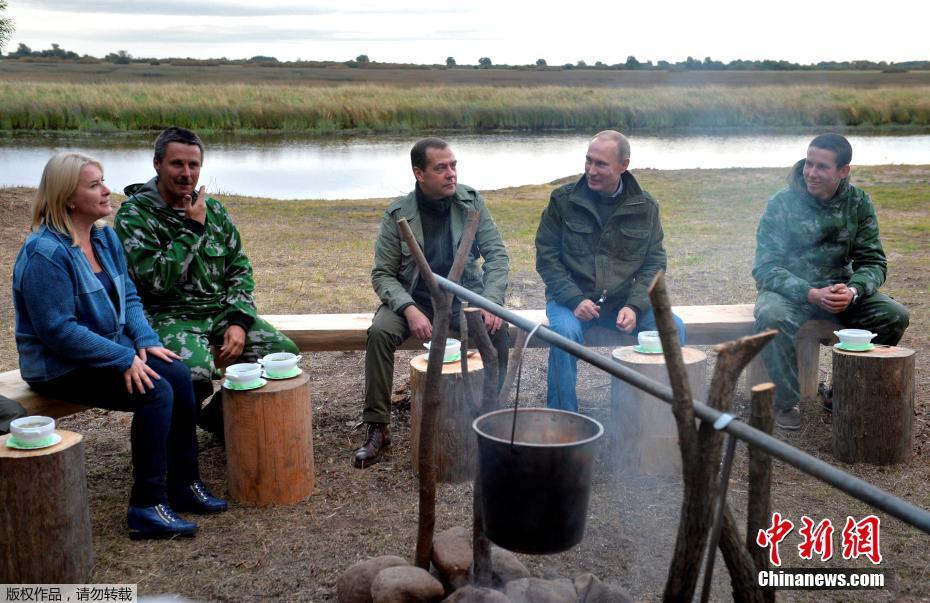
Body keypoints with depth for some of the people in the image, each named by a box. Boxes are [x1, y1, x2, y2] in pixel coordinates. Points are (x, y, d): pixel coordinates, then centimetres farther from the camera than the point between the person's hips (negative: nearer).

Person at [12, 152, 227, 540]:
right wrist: (125, 359, -25)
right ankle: (147, 507, -16)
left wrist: (146, 341, -8)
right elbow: (58, 330, -24)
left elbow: (128, 297, 10)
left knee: (177, 374, -14)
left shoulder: (105, 236, 6)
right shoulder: (45, 253, -20)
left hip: (110, 350, 8)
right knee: (156, 391, -24)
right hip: (59, 368, -8)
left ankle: (184, 484, -3)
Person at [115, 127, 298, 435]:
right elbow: (156, 279, -19)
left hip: (221, 309, 6)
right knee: (196, 371, -36)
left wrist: (239, 321, -4)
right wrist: (193, 228, -15)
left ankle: (219, 415, 11)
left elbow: (239, 268, 11)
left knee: (285, 352, -13)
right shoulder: (134, 214, -7)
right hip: (168, 316, -6)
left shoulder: (213, 209, 11)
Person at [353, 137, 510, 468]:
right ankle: (377, 428, -18)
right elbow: (383, 274, -6)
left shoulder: (471, 202, -3)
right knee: (380, 332, -29)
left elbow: (497, 254, -3)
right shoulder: (397, 214, -8)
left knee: (499, 328, -27)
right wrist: (408, 309, -25)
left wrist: (492, 300, -20)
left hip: (464, 298, 1)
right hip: (413, 300, -1)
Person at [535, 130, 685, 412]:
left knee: (673, 327, -21)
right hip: (571, 299, -2)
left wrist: (634, 306, -12)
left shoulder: (645, 207, 4)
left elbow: (655, 262, 5)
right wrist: (575, 300, -16)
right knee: (565, 331, -34)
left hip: (624, 301, 2)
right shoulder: (563, 200, -2)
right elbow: (546, 258, -2)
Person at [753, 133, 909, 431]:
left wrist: (852, 291, -24)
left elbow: (874, 262, -1)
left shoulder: (859, 203, 0)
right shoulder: (782, 203, -11)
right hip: (790, 290, -3)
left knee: (895, 315, -19)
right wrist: (812, 294, -29)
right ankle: (786, 403, -15)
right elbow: (765, 268, -15)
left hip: (840, 289, 4)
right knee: (772, 317, -37)